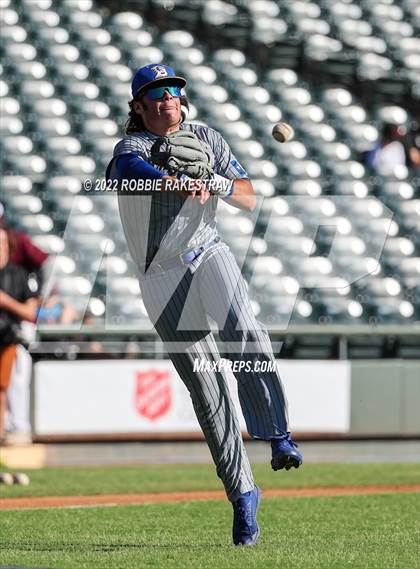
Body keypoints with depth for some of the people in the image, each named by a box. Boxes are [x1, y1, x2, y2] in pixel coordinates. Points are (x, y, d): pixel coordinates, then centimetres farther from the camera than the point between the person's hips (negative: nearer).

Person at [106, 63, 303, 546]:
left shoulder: (207, 140, 9)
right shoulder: (131, 147, -3)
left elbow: (250, 199, 5)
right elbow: (133, 171, -28)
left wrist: (214, 180, -17)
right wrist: (182, 184, -47)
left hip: (208, 255, 2)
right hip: (161, 276, -2)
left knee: (241, 327, -30)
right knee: (204, 387, -3)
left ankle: (278, 438, -33)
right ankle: (241, 492, 3)